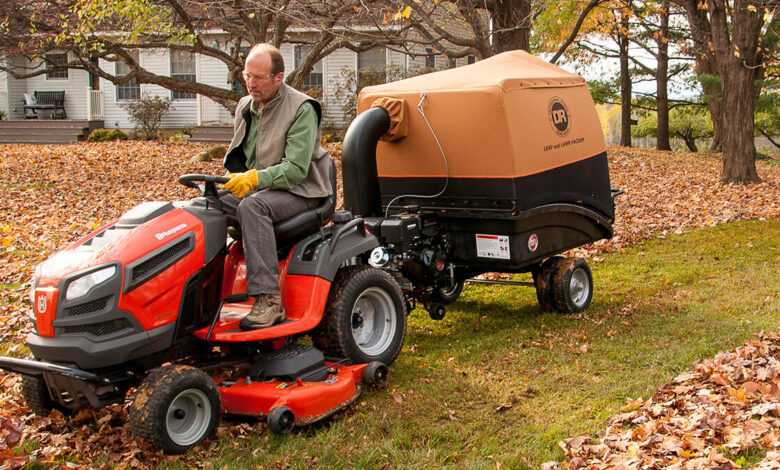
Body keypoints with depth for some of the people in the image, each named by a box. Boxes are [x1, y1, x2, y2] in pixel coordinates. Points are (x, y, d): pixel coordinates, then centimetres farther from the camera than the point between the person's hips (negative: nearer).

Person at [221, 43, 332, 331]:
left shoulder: (301, 109, -11)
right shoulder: (245, 107, 12)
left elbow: (296, 168, -20)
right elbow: (238, 157, 22)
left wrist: (255, 178, -33)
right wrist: (238, 180, 0)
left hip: (298, 192, -7)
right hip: (257, 188, 7)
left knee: (252, 207, -37)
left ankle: (268, 299, -38)